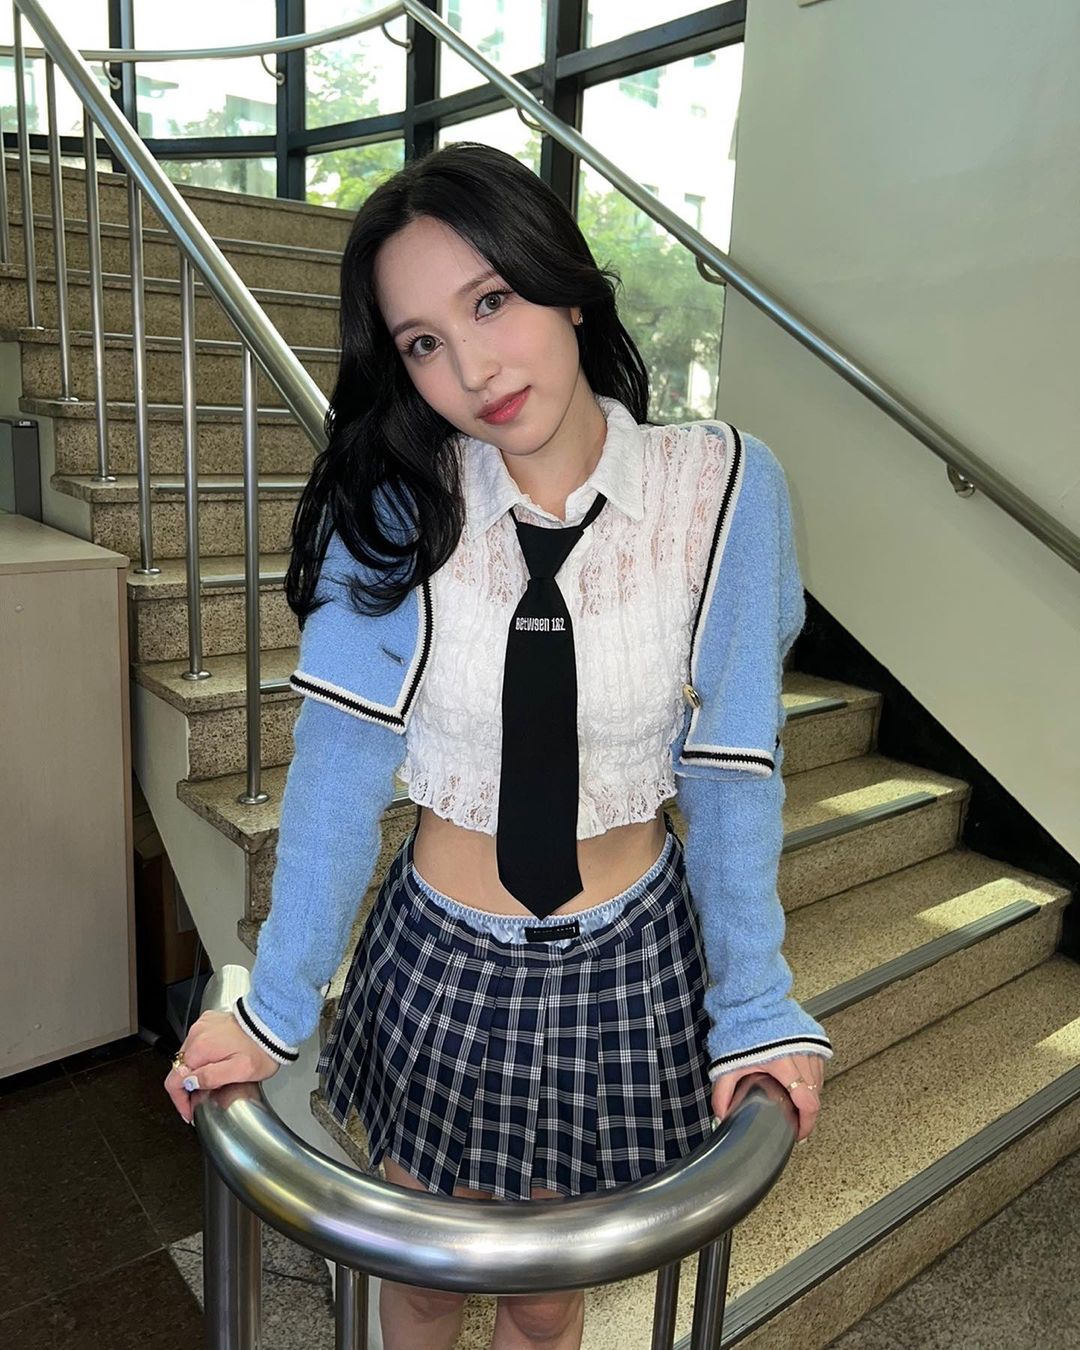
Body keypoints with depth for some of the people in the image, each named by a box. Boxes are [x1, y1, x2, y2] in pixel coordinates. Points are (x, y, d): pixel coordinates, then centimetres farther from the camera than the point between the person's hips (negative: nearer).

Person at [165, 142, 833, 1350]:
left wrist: (757, 1006, -5)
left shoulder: (723, 490, -15)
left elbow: (729, 772, -10)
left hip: (628, 968, 0)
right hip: (438, 960, 1)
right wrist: (275, 1005, -10)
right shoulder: (395, 501, -14)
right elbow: (339, 758, -14)